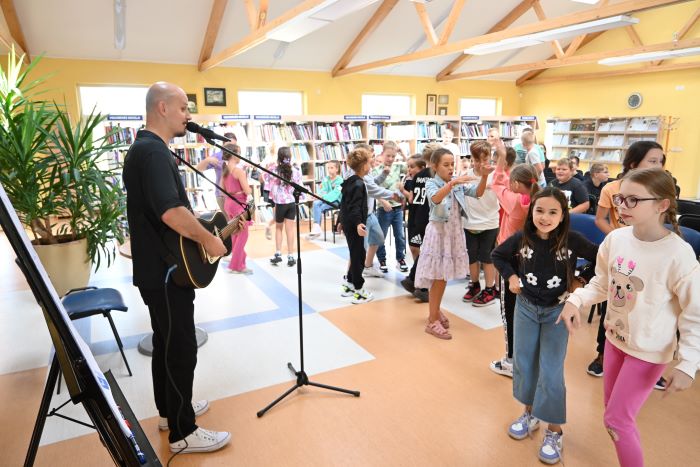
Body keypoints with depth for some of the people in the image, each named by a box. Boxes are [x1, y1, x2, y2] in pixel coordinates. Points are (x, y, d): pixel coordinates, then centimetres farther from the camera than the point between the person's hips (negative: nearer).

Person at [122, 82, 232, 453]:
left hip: (160, 268, 11)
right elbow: (171, 213, -34)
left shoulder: (148, 148, 14)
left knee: (166, 343, 20)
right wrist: (208, 240, -20)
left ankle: (171, 410, 37)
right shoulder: (151, 151, -21)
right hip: (166, 271, -11)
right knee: (180, 349, 0)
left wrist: (202, 231, 15)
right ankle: (183, 433, 15)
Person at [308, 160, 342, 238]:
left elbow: (335, 194, -20)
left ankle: (316, 228, -18)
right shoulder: (325, 179, 11)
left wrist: (324, 197, -31)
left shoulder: (340, 180, -8)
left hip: (335, 200, -5)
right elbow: (322, 190, 5)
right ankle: (316, 226, -32)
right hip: (325, 199, 5)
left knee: (321, 207, -28)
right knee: (315, 203, -26)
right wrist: (320, 195, -19)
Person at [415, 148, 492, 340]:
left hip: (454, 231, 6)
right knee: (438, 277, -3)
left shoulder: (458, 183, 4)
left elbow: (477, 193, -7)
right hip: (438, 231, -6)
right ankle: (432, 322, 6)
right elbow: (435, 199, -33)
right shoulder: (431, 183, -11)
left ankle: (435, 311, 33)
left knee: (444, 276, 16)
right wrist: (452, 183, -45)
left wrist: (484, 176, -23)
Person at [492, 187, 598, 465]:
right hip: (526, 307, 3)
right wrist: (511, 277, -3)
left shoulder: (572, 240, -17)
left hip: (558, 310, -3)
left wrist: (581, 281, -7)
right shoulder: (521, 239, -10)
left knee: (551, 372, -2)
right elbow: (498, 255, 7)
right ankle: (530, 413, 35)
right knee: (523, 363, 12)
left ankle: (554, 431, 17)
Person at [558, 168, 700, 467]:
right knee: (613, 407, 22)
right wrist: (575, 301, -12)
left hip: (650, 350, -6)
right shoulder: (616, 239, -9)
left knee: (616, 420, 2)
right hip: (616, 337, 6)